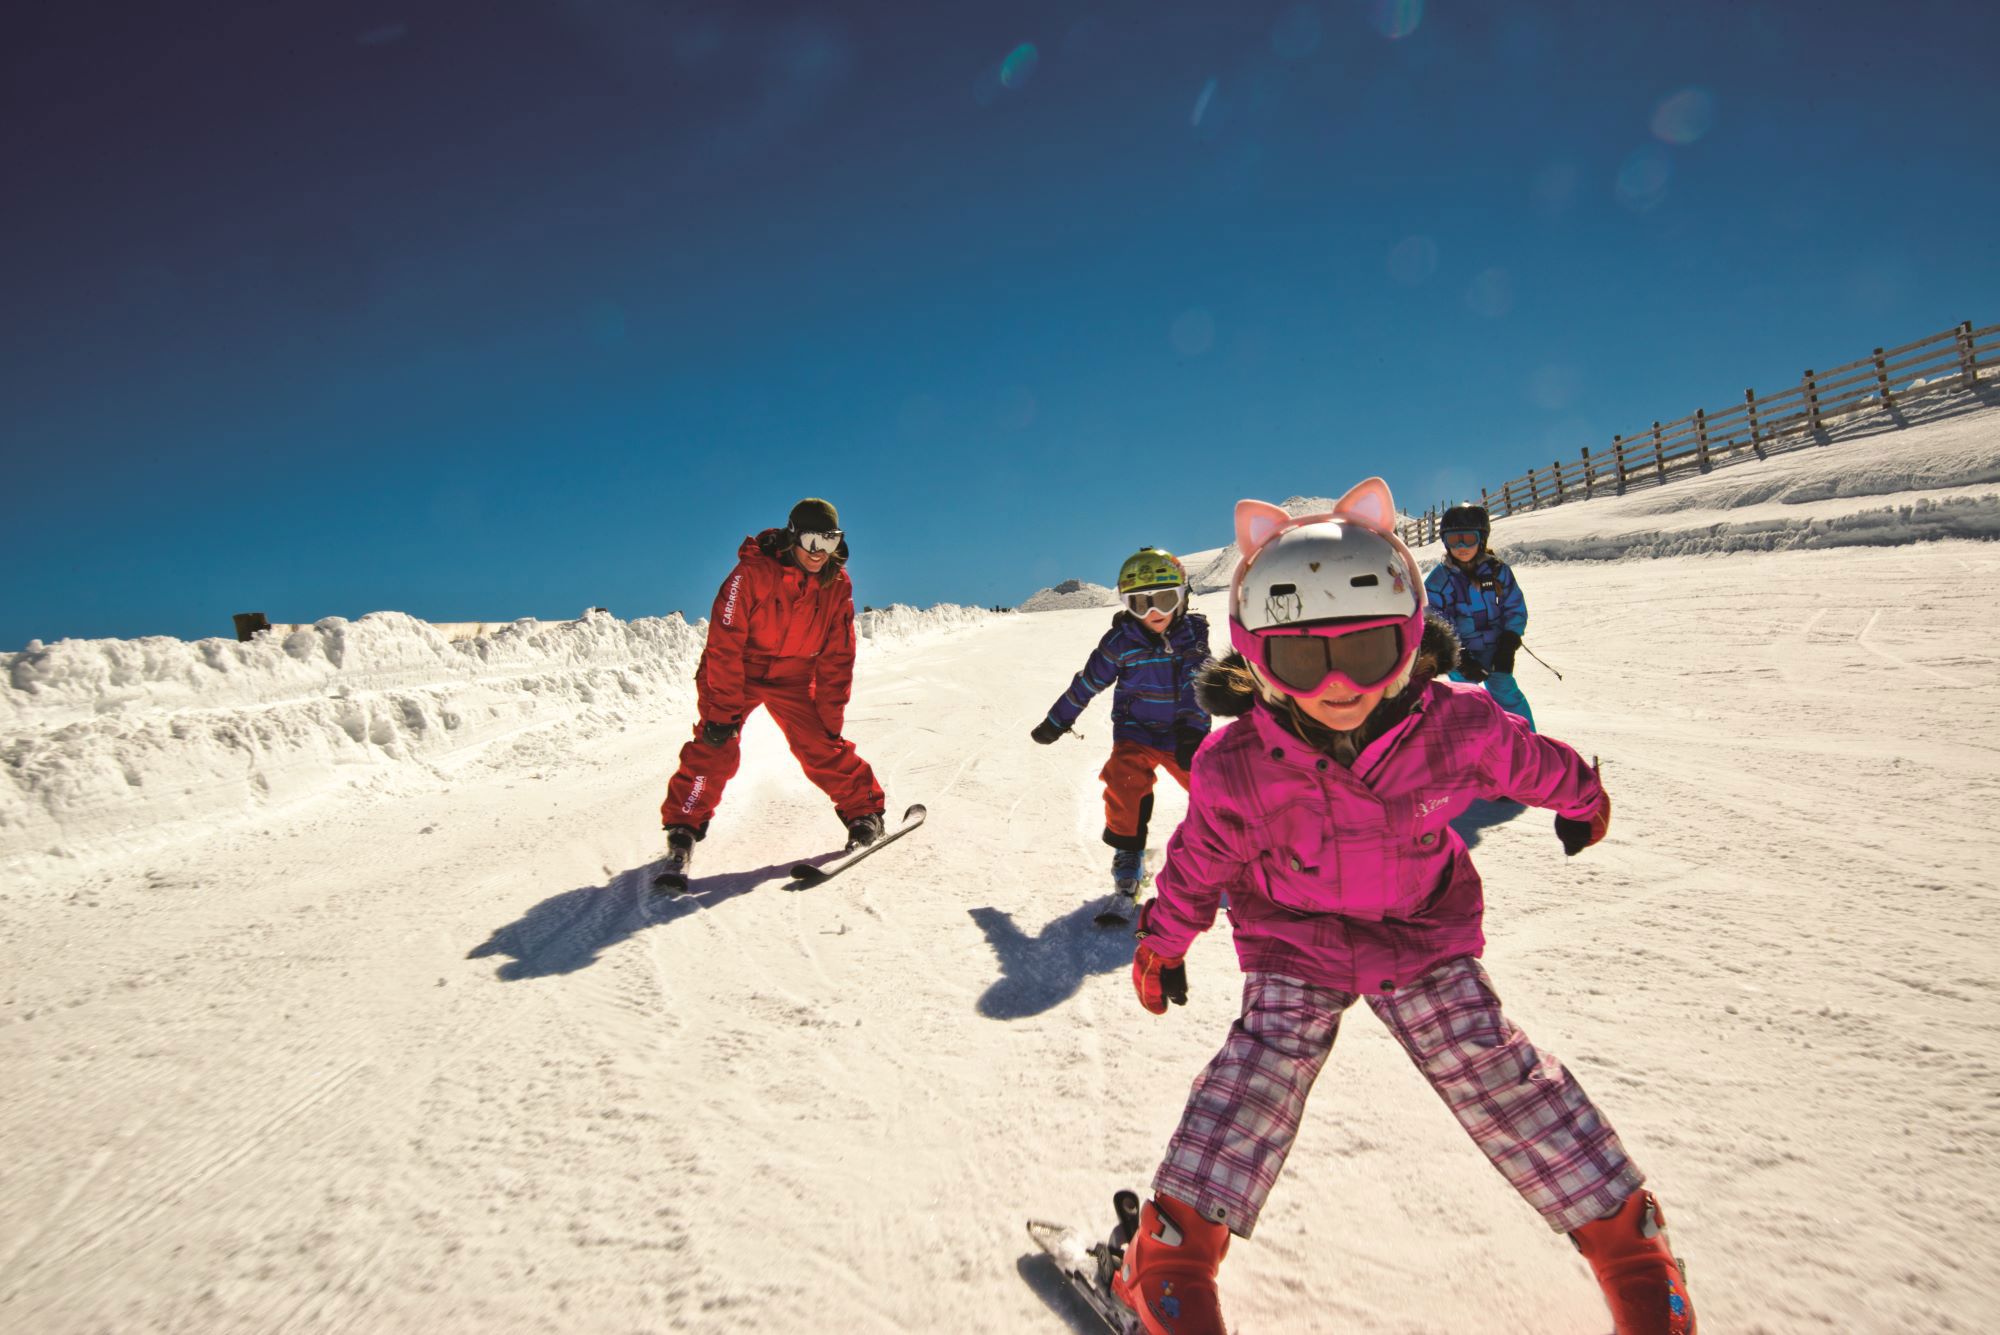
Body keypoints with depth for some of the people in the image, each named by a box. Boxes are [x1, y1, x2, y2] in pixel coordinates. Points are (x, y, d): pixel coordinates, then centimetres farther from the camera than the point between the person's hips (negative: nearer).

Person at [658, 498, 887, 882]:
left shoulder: (837, 585, -10)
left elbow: (836, 659, -3)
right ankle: (683, 829, 1)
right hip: (735, 674, -3)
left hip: (793, 679, 3)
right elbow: (724, 644, -24)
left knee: (823, 747, -3)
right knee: (715, 749, -14)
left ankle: (864, 814, 12)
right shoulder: (752, 573, -25)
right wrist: (724, 712, -25)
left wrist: (830, 719, -5)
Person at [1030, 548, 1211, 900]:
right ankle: (1128, 854, -1)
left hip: (1180, 735, 2)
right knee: (1126, 784, -24)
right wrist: (1056, 722, 6)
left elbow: (1197, 685, -9)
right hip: (1135, 734, -2)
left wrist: (1193, 732, -22)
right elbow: (1088, 683, -1)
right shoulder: (1121, 640, -12)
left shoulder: (1193, 634, -6)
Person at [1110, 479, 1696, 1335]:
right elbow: (1200, 860, -6)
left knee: (1489, 1064, -3)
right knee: (1266, 1058, -15)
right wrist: (1162, 941, 9)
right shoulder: (1238, 767, -26)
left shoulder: (1456, 727, -25)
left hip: (1424, 931, 1)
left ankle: (1624, 1237, 21)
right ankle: (1172, 1256, 1)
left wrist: (1581, 799, 20)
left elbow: (1531, 762, 0)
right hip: (1294, 941, -1)